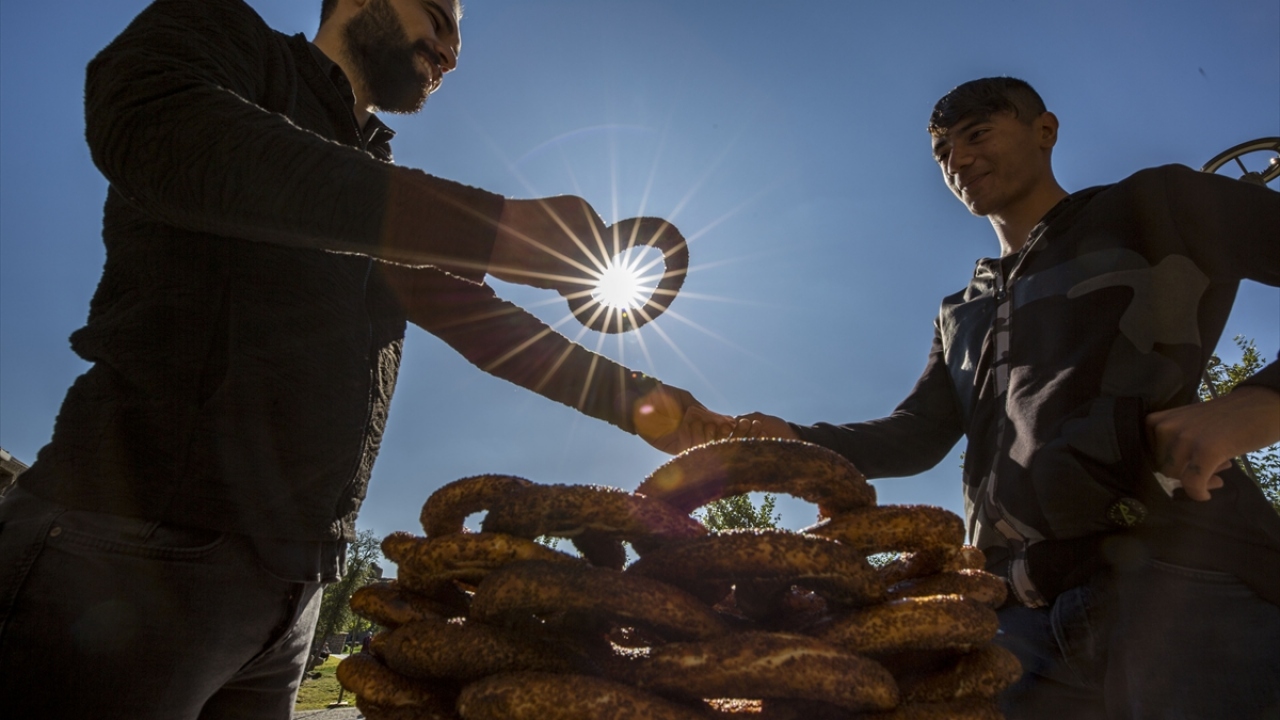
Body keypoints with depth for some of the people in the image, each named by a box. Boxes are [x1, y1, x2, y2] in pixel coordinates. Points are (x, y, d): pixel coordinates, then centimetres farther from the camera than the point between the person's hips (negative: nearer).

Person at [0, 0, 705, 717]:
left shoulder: (387, 194, 20)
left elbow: (482, 321, 15)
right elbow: (151, 130, -21)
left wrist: (637, 400, 2)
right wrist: (495, 225, -29)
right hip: (137, 544, -6)